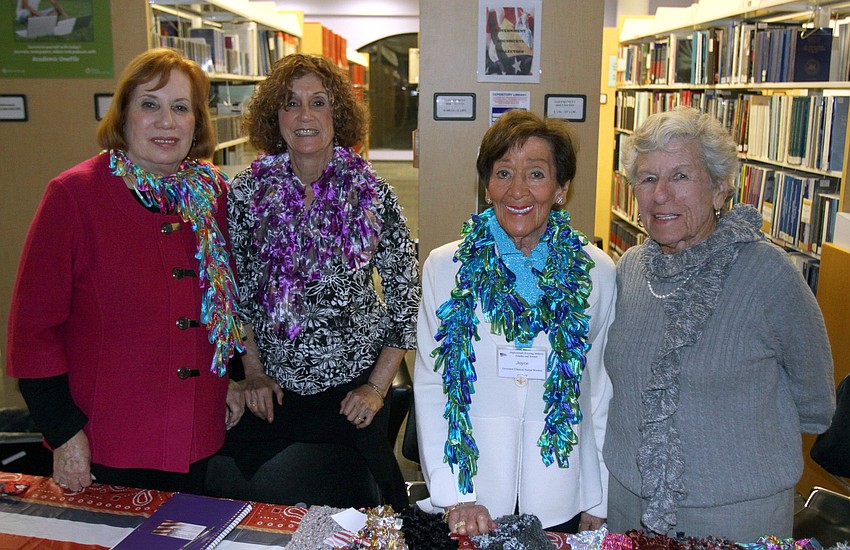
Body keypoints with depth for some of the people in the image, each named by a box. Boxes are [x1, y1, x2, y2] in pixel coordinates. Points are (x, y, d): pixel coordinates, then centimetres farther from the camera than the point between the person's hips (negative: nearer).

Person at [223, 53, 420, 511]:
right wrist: (253, 369, 1)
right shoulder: (248, 191, -5)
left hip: (353, 387, -1)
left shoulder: (372, 193, -9)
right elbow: (236, 287, 4)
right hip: (272, 389, 2)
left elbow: (407, 293, -5)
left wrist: (377, 385, -7)